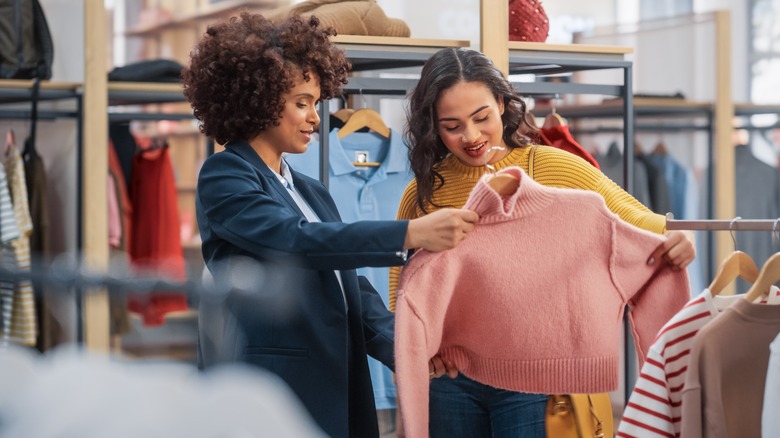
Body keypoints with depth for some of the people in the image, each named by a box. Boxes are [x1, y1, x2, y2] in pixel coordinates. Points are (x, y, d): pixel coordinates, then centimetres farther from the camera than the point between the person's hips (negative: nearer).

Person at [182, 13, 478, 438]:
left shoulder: (313, 192, 19)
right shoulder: (222, 177, -5)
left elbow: (352, 286, 12)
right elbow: (294, 240, -21)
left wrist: (405, 347, -6)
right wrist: (410, 234, -27)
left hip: (339, 391, 7)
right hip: (270, 395, -7)